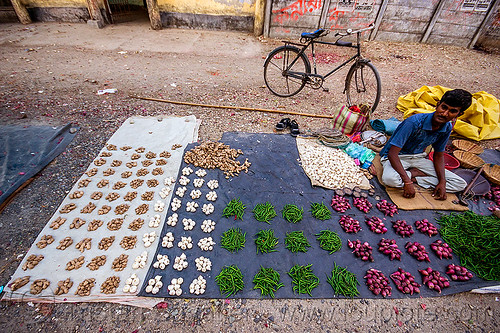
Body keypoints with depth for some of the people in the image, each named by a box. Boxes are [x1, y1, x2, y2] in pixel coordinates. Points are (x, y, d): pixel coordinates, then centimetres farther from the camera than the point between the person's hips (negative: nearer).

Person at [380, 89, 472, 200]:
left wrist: (442, 182, -6)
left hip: (418, 157, 6)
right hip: (397, 157, -6)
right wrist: (407, 181, -34)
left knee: (461, 184, -2)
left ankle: (413, 174, -6)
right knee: (390, 179, -41)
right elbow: (392, 153, -30)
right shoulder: (415, 122, -27)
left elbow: (439, 155, 8)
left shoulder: (448, 128, -5)